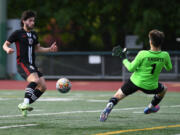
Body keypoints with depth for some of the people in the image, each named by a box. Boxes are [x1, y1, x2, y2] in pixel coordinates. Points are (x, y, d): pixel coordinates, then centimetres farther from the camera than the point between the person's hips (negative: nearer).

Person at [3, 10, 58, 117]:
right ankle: (25, 103, -34)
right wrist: (8, 49, -22)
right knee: (35, 80, -32)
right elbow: (5, 45, 2)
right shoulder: (18, 33, -1)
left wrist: (50, 49, 16)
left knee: (43, 87, -2)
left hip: (32, 65, 8)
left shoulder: (34, 34, 18)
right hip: (22, 63, -8)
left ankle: (24, 105, 6)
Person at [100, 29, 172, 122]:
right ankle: (151, 107, 45)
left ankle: (109, 106, -20)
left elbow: (131, 68, -11)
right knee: (164, 89, 34)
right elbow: (169, 68, 9)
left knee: (118, 96, 10)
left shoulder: (142, 54, -18)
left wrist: (124, 59, 4)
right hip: (151, 87, 2)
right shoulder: (165, 55, -11)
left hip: (135, 82, -1)